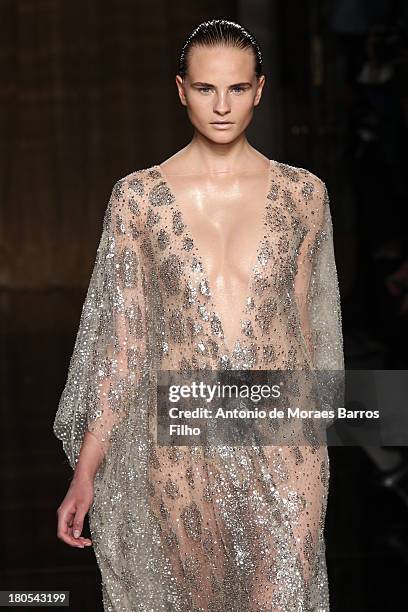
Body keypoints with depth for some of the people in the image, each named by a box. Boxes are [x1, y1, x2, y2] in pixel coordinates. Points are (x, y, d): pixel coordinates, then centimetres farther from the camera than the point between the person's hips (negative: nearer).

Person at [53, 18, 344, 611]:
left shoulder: (301, 192, 2)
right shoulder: (139, 196, -2)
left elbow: (303, 322, 10)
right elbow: (122, 341, -1)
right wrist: (85, 471, -3)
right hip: (183, 440, 0)